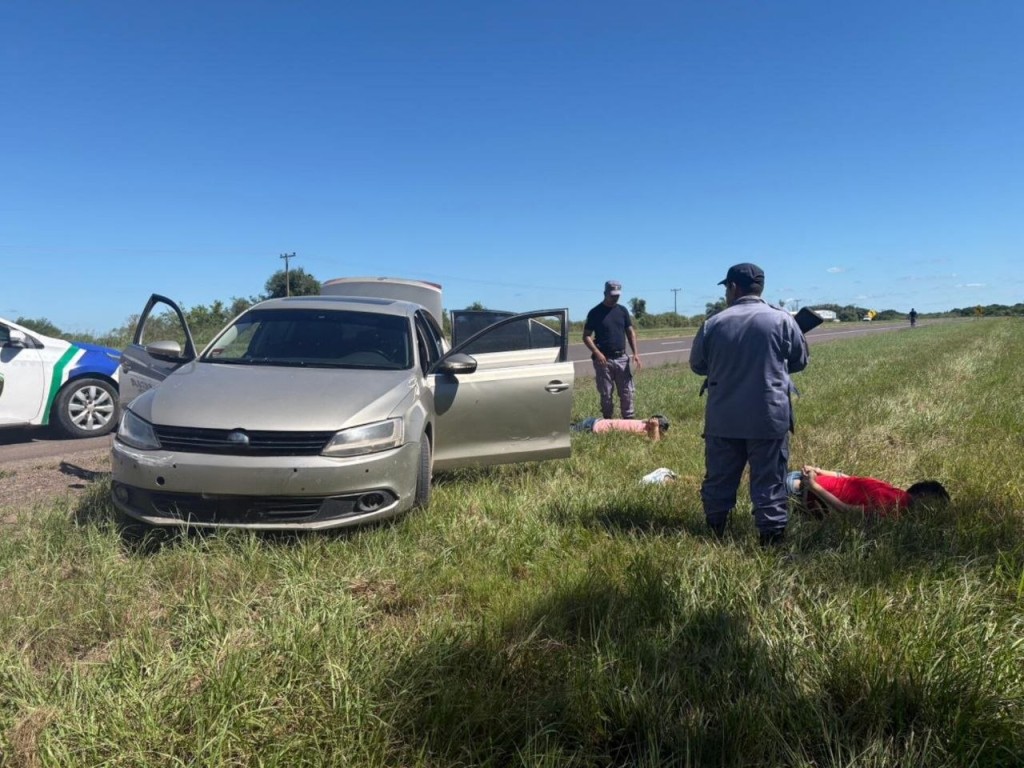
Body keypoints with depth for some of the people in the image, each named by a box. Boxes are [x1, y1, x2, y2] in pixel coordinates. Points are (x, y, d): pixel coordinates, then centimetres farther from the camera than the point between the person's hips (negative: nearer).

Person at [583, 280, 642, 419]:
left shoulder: (623, 310, 8)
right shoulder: (595, 312, -3)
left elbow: (631, 332, 10)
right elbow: (586, 336, -4)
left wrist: (635, 353, -3)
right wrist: (597, 353, -18)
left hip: (621, 358, 3)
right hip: (603, 359, -3)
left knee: (628, 392, 2)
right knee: (606, 393, 3)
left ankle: (629, 420, 11)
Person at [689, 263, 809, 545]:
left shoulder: (713, 323, -3)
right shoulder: (782, 320, -4)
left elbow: (697, 365, 8)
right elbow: (800, 362, 8)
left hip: (723, 418, 1)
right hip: (770, 417, -1)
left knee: (719, 479, 13)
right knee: (769, 481, 5)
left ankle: (714, 533, 24)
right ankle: (772, 537, 8)